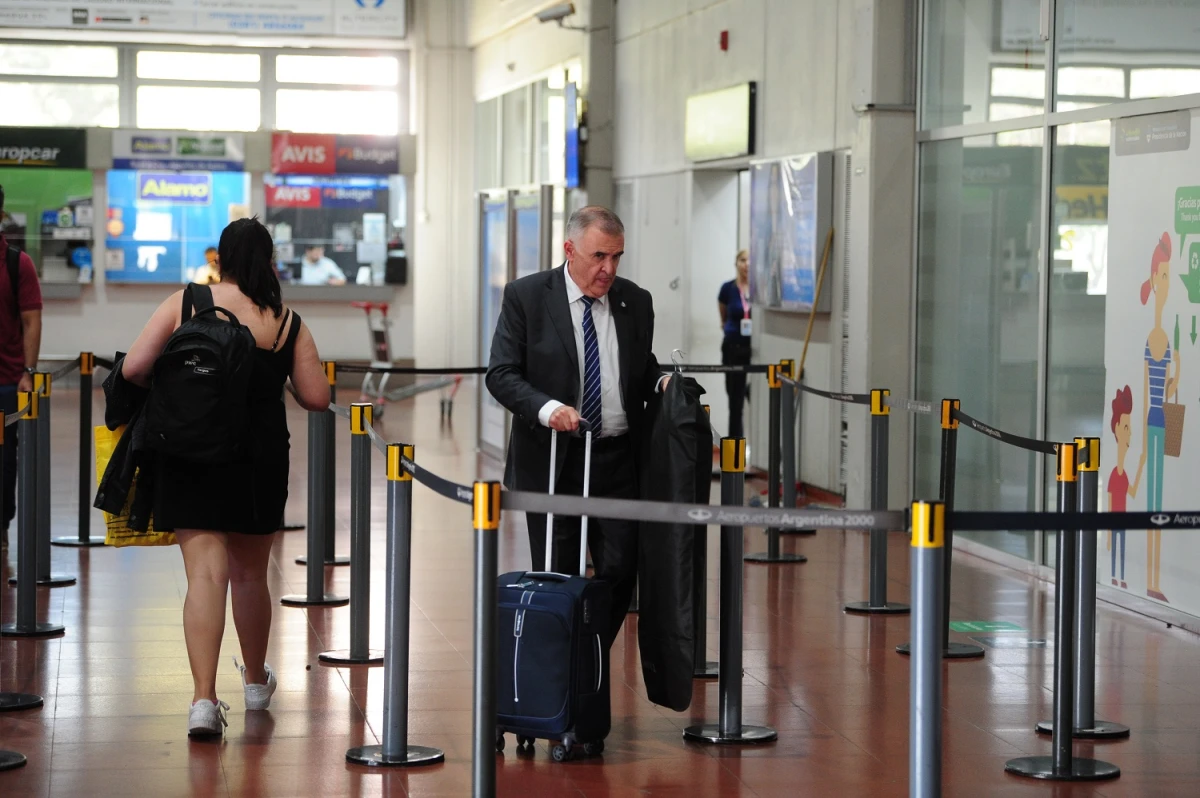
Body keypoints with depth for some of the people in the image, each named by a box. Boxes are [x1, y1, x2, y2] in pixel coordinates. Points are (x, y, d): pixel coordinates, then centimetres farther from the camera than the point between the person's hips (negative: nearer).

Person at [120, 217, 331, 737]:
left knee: (205, 573, -4)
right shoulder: (288, 323, -1)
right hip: (260, 460, 1)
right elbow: (316, 398, -1)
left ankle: (204, 699, -17)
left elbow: (133, 369, -9)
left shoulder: (184, 303, -3)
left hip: (191, 457, -1)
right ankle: (255, 682, 38)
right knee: (250, 573, 19)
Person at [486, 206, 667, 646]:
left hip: (619, 461, 3)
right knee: (557, 577, 3)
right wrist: (547, 407, -24)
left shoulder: (636, 302, 6)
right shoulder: (526, 296, -4)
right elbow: (501, 374, -8)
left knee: (621, 570, -2)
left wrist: (660, 383, -6)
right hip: (552, 459, -3)